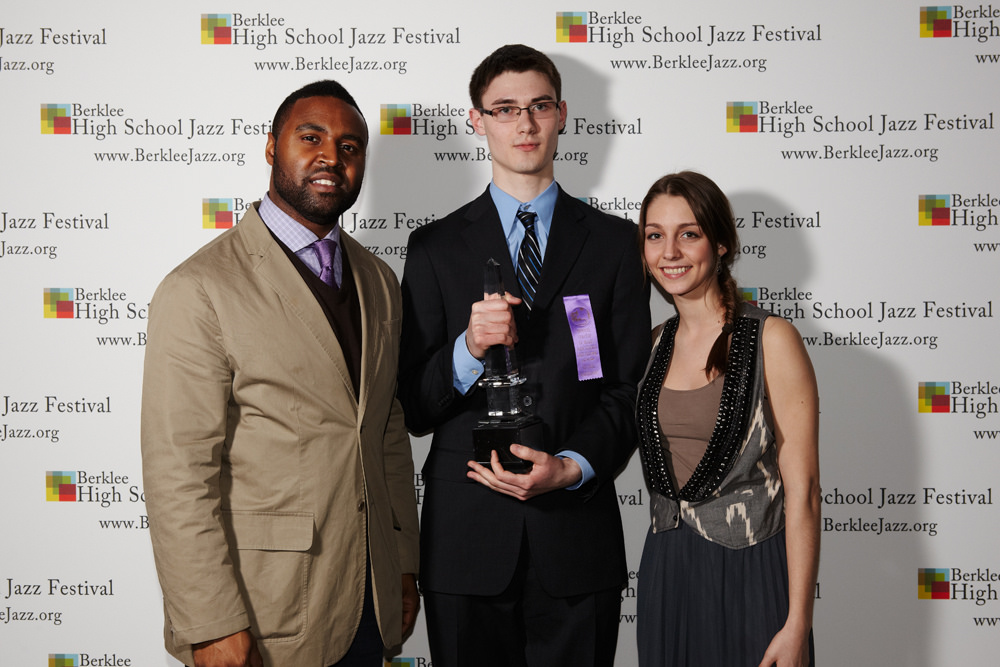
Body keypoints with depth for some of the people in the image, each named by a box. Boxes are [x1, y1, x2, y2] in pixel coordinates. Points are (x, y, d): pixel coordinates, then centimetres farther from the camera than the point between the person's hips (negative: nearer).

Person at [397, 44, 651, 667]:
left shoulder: (614, 242, 6)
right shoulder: (436, 248, 5)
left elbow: (630, 389, 3)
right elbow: (414, 408, 1)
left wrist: (572, 467, -13)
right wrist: (470, 348, -17)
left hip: (577, 534, 0)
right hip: (467, 539, 0)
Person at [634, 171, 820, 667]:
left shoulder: (771, 340, -11)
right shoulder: (656, 343, 7)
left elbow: (802, 491, -13)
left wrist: (797, 625, -15)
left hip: (749, 575, -5)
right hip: (665, 574, 5)